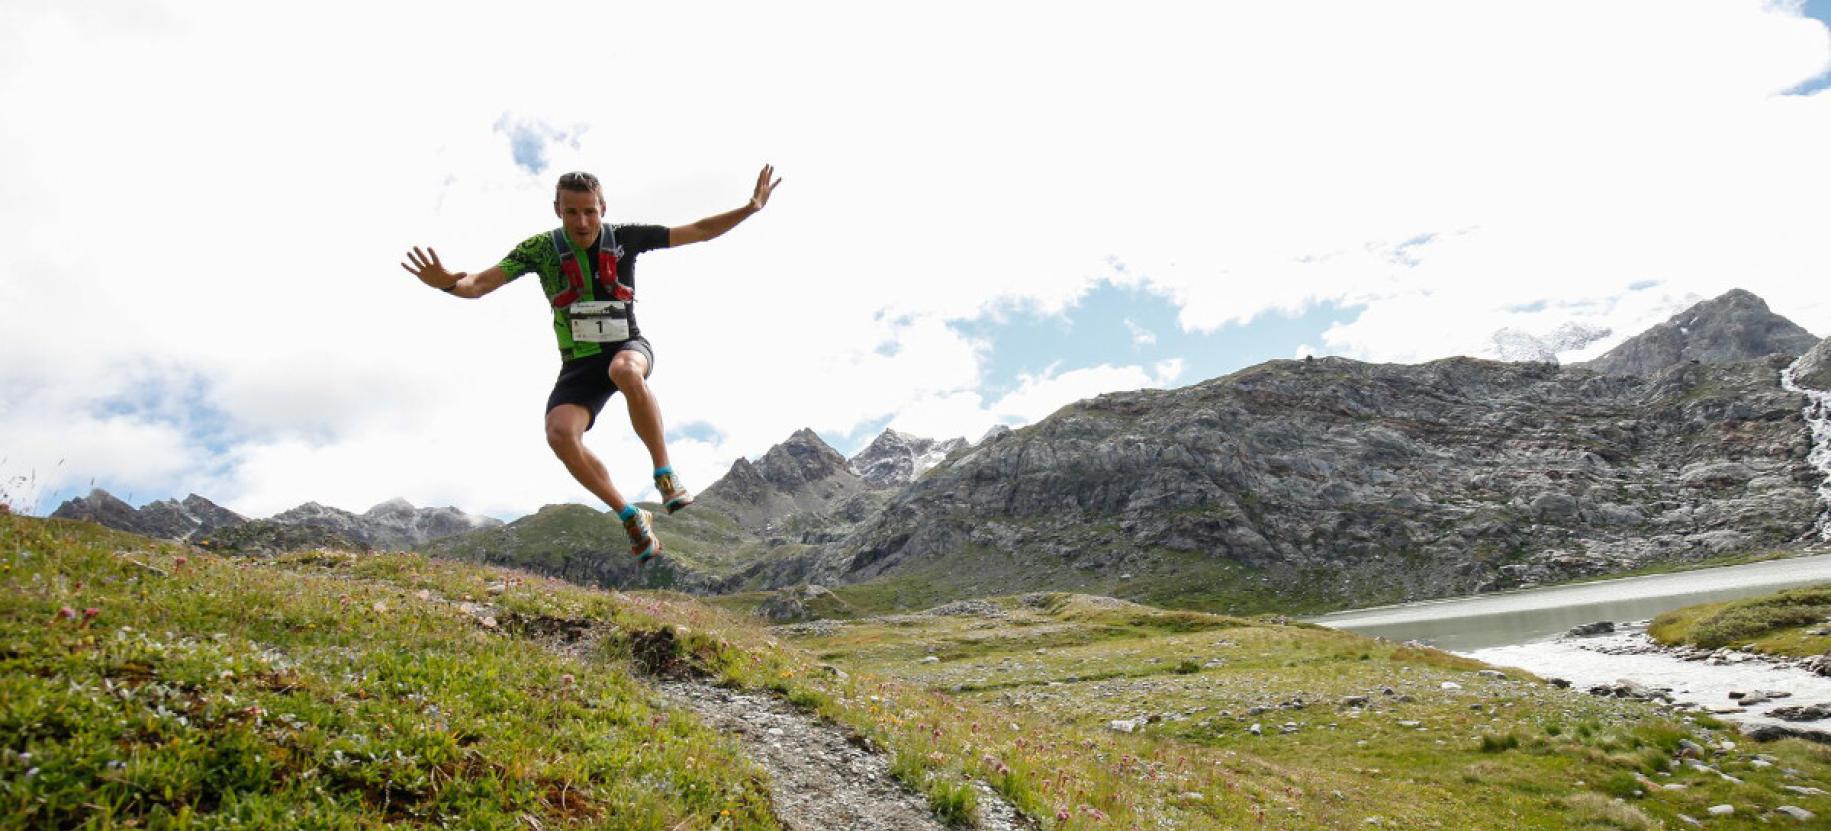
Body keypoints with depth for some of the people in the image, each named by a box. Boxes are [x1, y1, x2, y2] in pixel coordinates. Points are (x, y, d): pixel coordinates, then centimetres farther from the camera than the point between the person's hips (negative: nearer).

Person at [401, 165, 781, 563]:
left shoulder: (625, 238, -4)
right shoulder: (541, 248, -4)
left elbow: (700, 231, 1)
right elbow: (480, 283, -10)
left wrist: (751, 207, -7)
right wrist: (448, 283, -34)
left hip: (629, 347, -2)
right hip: (579, 363, 2)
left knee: (625, 371, -41)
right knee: (560, 434, -26)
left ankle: (666, 476, -25)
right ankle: (631, 517, -10)